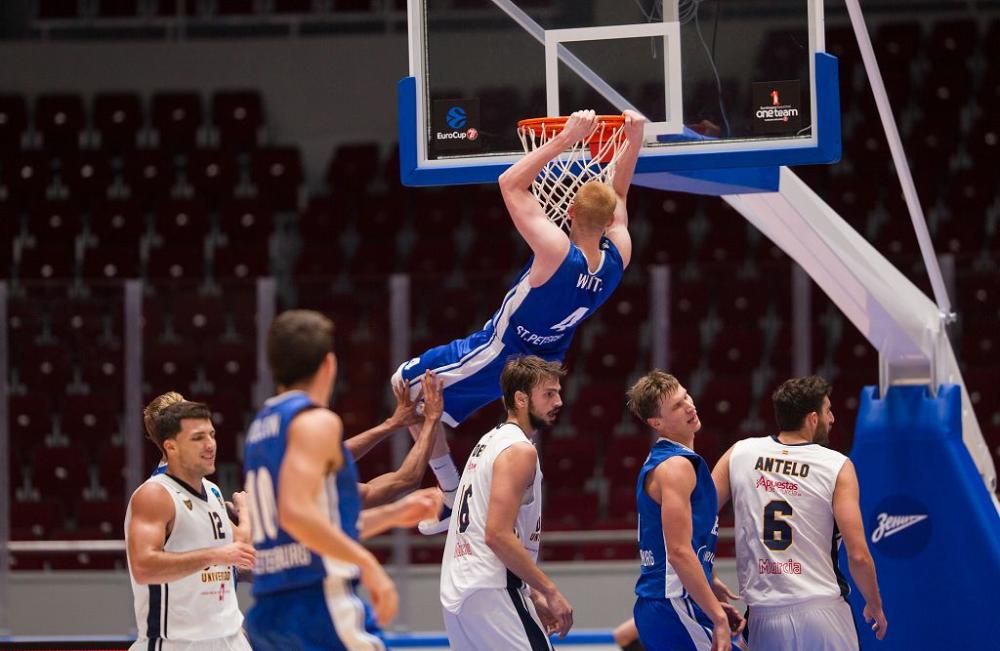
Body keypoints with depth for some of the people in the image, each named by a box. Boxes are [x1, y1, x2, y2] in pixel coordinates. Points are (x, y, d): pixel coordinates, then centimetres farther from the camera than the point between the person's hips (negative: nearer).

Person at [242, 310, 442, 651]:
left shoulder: (261, 428, 19)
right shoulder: (316, 421, -9)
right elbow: (297, 513, -24)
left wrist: (393, 514, 29)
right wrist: (368, 564, -19)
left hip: (269, 611, 9)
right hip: (320, 606, -9)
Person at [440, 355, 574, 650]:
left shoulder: (491, 441, 18)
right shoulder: (519, 451, -11)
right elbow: (498, 535, -21)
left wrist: (532, 595, 21)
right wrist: (549, 591, -16)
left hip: (459, 591, 10)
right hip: (491, 593, -10)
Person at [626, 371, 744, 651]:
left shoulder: (657, 463, 18)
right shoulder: (676, 466, -13)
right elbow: (679, 552, -21)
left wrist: (712, 604, 21)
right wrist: (717, 617, -20)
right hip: (675, 607, -10)